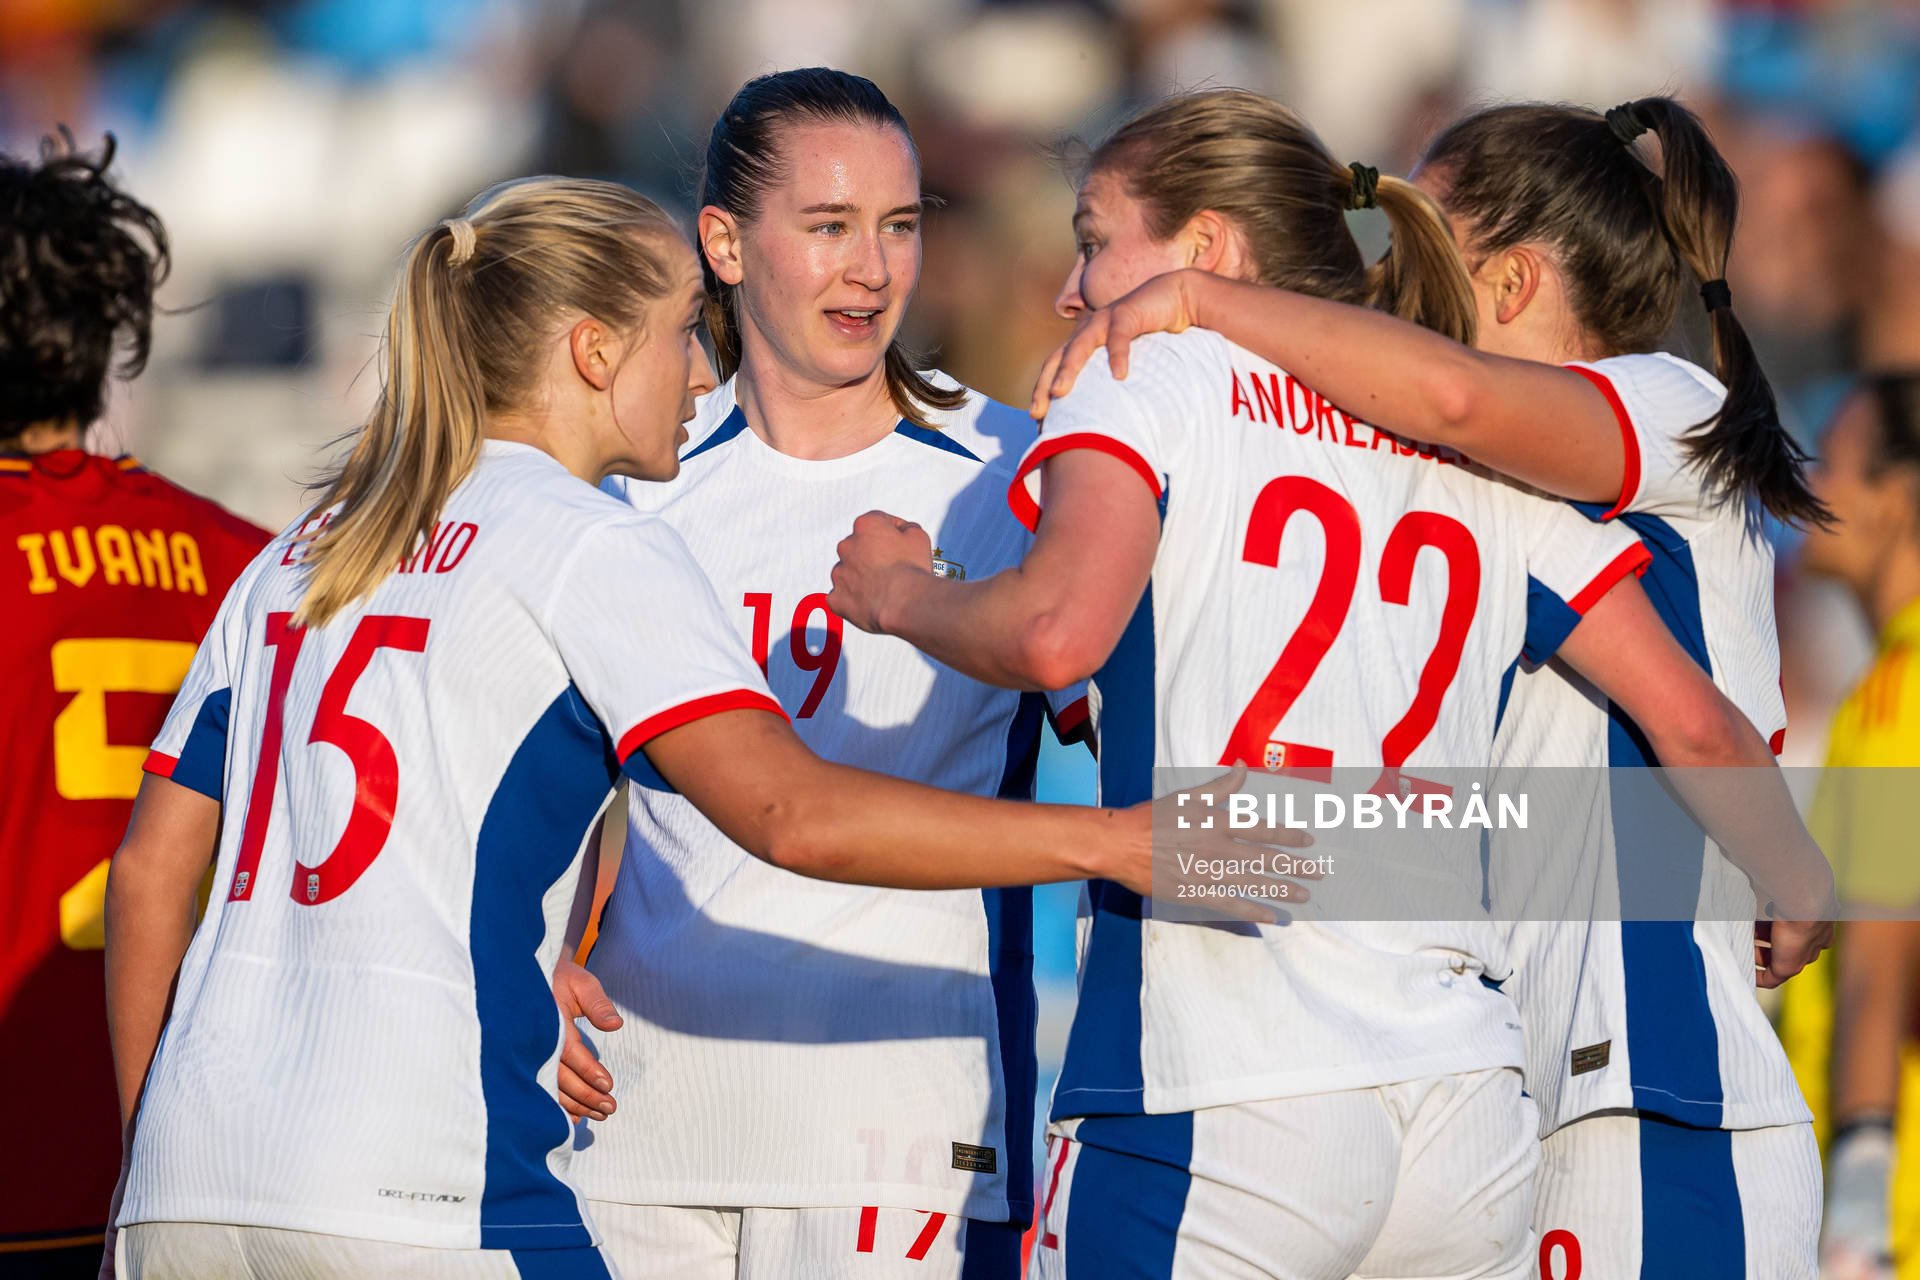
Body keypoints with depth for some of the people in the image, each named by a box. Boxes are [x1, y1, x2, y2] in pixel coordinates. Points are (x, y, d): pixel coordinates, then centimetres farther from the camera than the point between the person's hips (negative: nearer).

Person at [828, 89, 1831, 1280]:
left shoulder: (1153, 375, 4)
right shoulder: (1474, 460, 18)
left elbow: (1059, 631, -14)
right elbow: (1695, 726, 13)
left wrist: (901, 595, 7)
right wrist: (1807, 897, 31)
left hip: (1218, 1111, -5)